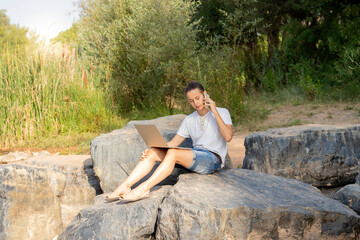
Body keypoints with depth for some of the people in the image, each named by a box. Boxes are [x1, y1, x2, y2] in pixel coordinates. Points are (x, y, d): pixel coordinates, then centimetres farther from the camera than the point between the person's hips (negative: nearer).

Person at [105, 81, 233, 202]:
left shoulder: (222, 112, 4)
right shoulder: (189, 120, 18)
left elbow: (228, 137, -14)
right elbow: (173, 143, 9)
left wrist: (215, 112, -14)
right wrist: (149, 151, -7)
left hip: (213, 159, -6)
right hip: (195, 156, 6)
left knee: (173, 153, -32)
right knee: (152, 152, -13)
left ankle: (144, 188, -33)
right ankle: (125, 186, -22)